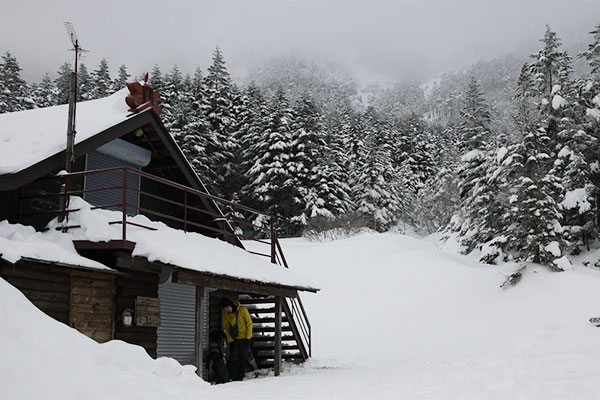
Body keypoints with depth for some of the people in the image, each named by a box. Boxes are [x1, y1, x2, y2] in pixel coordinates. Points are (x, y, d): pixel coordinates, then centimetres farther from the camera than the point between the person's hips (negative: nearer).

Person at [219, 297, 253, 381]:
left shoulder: (243, 310, -11)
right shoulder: (226, 315, -3)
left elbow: (249, 323, -6)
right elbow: (226, 329, 4)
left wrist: (247, 337, -10)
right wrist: (230, 341, -6)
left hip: (245, 338, -1)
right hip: (234, 339, 1)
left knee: (243, 359, 0)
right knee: (233, 359, -9)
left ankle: (240, 378, 7)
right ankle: (232, 379, -5)